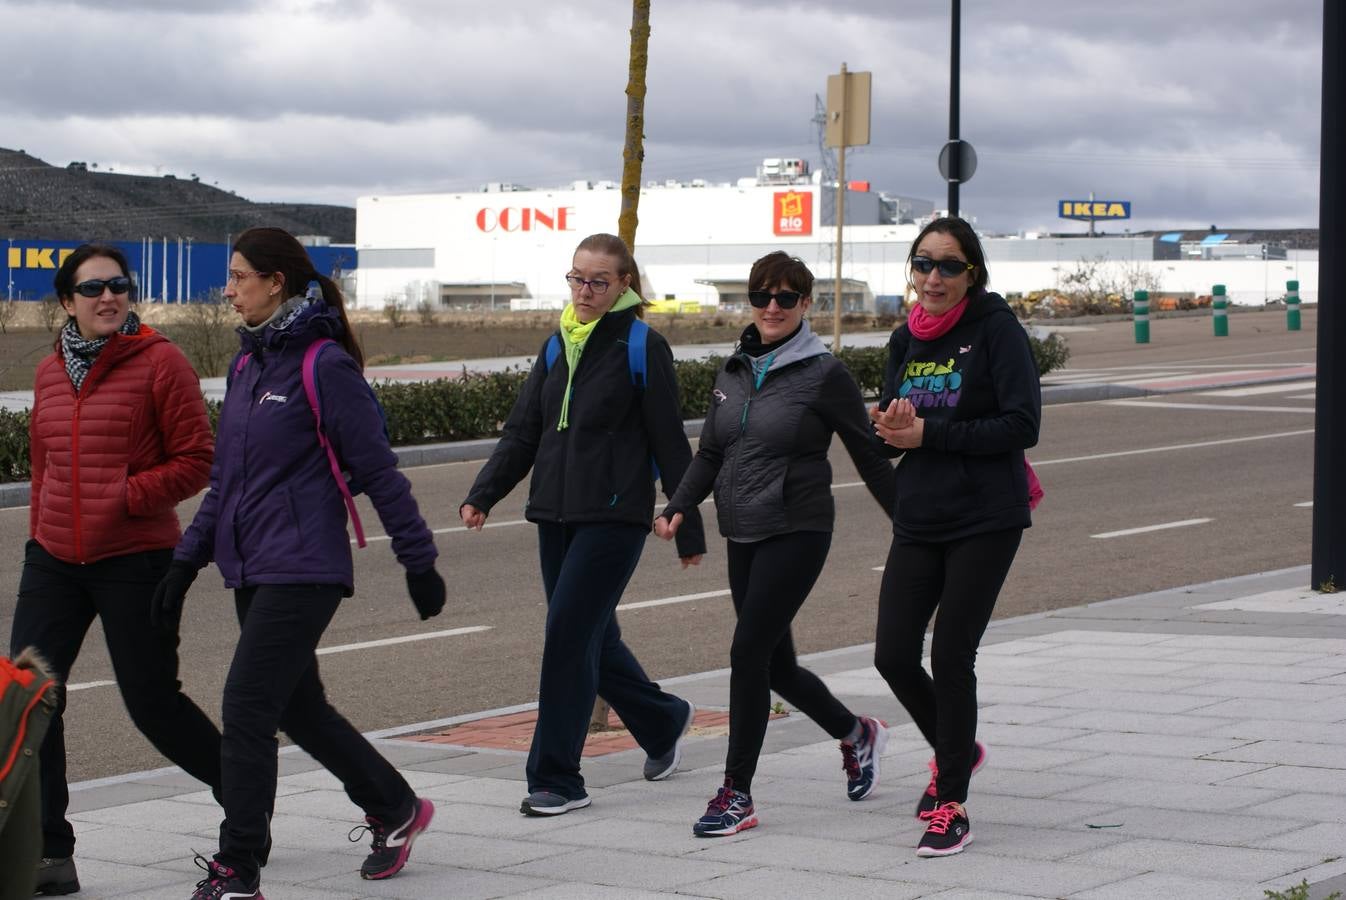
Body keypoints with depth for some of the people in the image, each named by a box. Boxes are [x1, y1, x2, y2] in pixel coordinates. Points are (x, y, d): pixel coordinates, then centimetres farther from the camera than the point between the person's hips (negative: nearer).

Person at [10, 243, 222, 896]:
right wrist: (41, 533, 18)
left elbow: (197, 461, -9)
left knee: (154, 705, 2)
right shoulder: (50, 372, 10)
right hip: (53, 560, 5)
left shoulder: (159, 362, -7)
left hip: (134, 560, -5)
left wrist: (128, 496, -18)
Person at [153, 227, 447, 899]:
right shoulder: (247, 364, 13)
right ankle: (394, 808, 34)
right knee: (298, 707, 16)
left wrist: (417, 559, -9)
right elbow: (226, 477, 19)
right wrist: (189, 558, 15)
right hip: (252, 567, 9)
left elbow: (377, 469, -11)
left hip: (302, 568, -9)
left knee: (246, 707, -11)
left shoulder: (324, 366, -12)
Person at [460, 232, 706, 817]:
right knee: (591, 637, 12)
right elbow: (523, 432, 12)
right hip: (556, 515, 7)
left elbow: (669, 443, -4)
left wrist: (688, 529, -2)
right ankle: (663, 721, 36)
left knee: (569, 636, -11)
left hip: (614, 516, -6)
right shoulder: (558, 348, 13)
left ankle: (556, 778, -5)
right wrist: (482, 495, -1)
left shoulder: (642, 348, -5)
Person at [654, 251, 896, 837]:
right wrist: (679, 508, -1)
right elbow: (710, 452, 14)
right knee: (775, 664, 12)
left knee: (749, 652, -13)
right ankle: (856, 734, 38)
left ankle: (737, 794, -4)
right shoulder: (734, 371, 10)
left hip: (796, 532, -7)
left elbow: (869, 457, -3)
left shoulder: (823, 374, -7)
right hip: (743, 535, 7)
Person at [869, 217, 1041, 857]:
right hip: (917, 523, 6)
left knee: (951, 657, -6)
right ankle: (956, 750, 31)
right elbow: (887, 429, 17)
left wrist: (929, 434, -15)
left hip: (985, 522, -6)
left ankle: (952, 809, 7)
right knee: (893, 656, 2)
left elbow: (1022, 425, -15)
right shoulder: (906, 341, 11)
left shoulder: (995, 329, -7)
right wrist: (891, 430, -8)